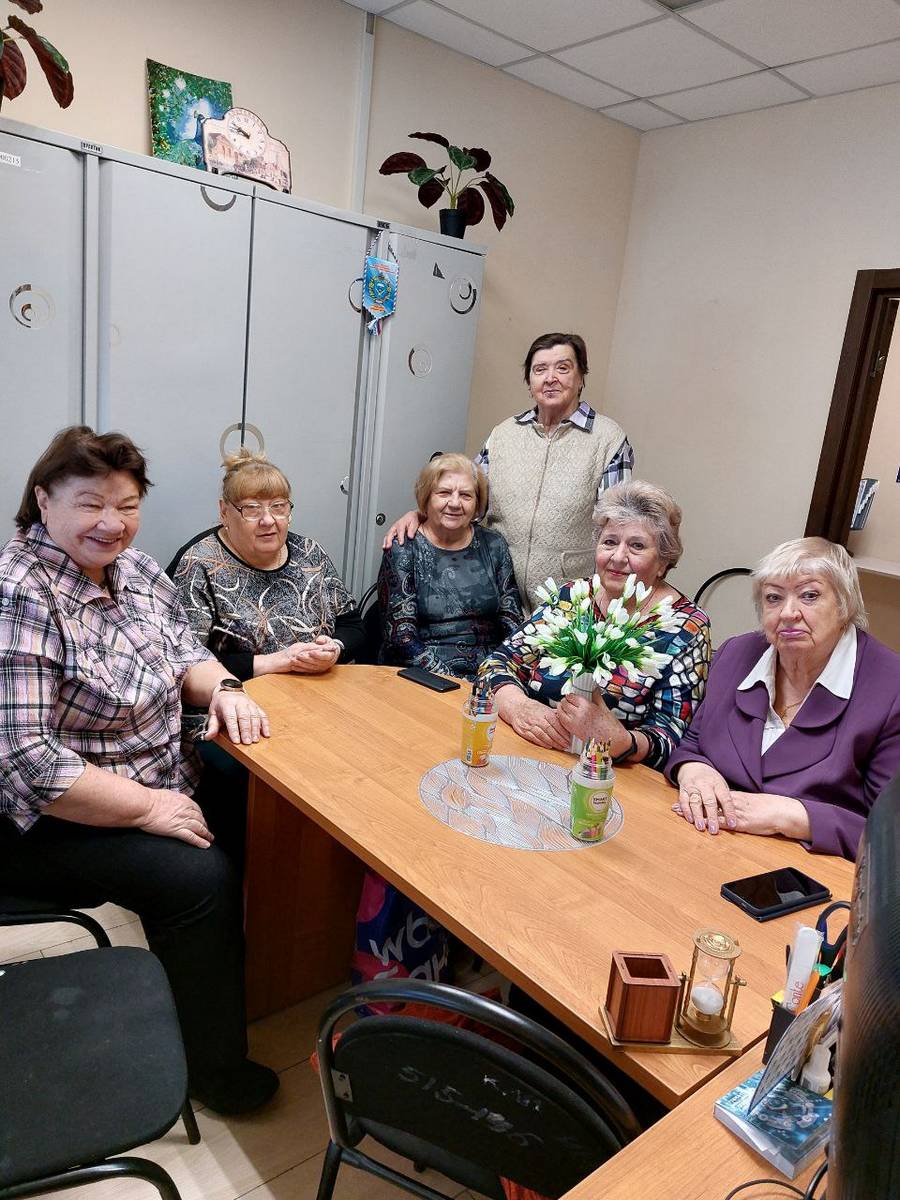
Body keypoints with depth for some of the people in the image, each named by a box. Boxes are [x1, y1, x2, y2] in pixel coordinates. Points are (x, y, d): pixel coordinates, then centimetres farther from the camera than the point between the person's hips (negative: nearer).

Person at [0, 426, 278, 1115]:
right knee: (201, 876, -19)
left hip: (165, 789, 8)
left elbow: (185, 651, 13)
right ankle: (214, 1067, 5)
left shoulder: (135, 569, 1)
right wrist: (150, 807, -23)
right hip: (57, 822, -8)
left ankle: (234, 975, 23)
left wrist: (222, 688, -10)